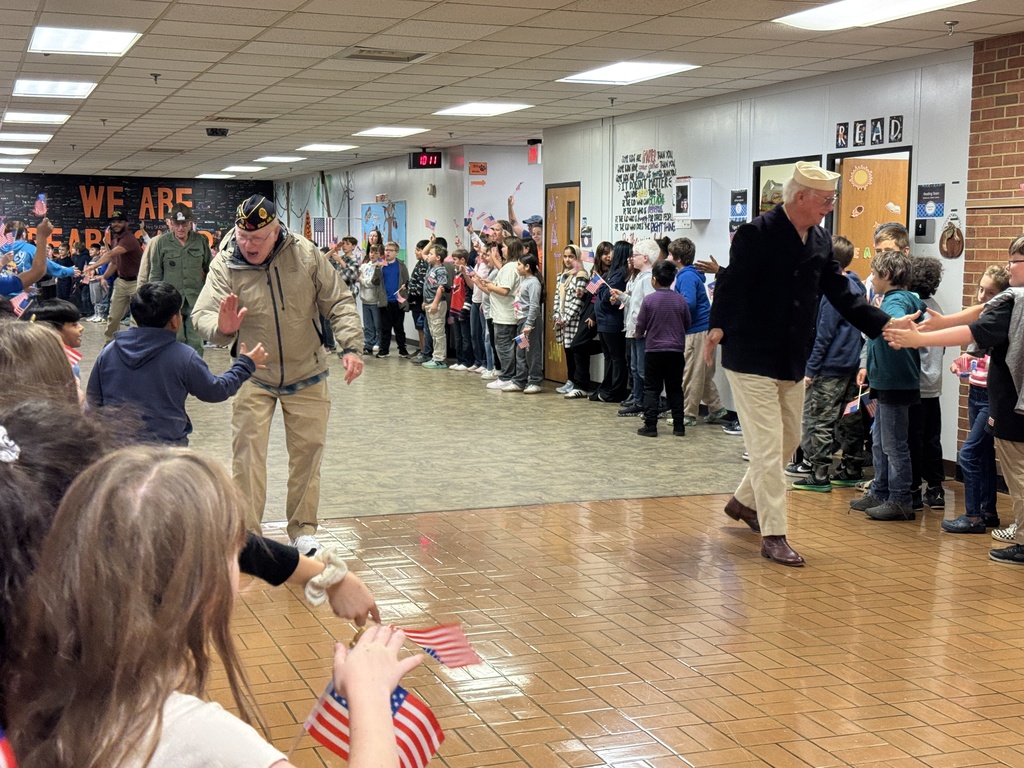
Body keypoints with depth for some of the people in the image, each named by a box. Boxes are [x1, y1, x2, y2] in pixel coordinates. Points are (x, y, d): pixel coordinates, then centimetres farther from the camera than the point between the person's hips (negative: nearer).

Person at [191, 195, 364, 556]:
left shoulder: (306, 255, -12)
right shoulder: (224, 266, -15)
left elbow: (339, 303, -5)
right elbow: (202, 315, -22)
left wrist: (351, 347, -16)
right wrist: (222, 328, -45)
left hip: (306, 374, 1)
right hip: (254, 376, -1)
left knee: (307, 451, 8)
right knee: (247, 452, -5)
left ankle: (303, 529, 23)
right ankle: (246, 531, 7)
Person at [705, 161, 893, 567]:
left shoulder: (821, 241, 6)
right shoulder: (756, 234, -15)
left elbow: (841, 294, 7)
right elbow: (732, 283, -19)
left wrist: (885, 324, -2)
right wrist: (718, 327, -29)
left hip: (793, 360, 8)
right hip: (752, 358, -8)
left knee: (788, 439, 19)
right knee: (768, 445, -6)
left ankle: (744, 501, 39)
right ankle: (773, 535, 1)